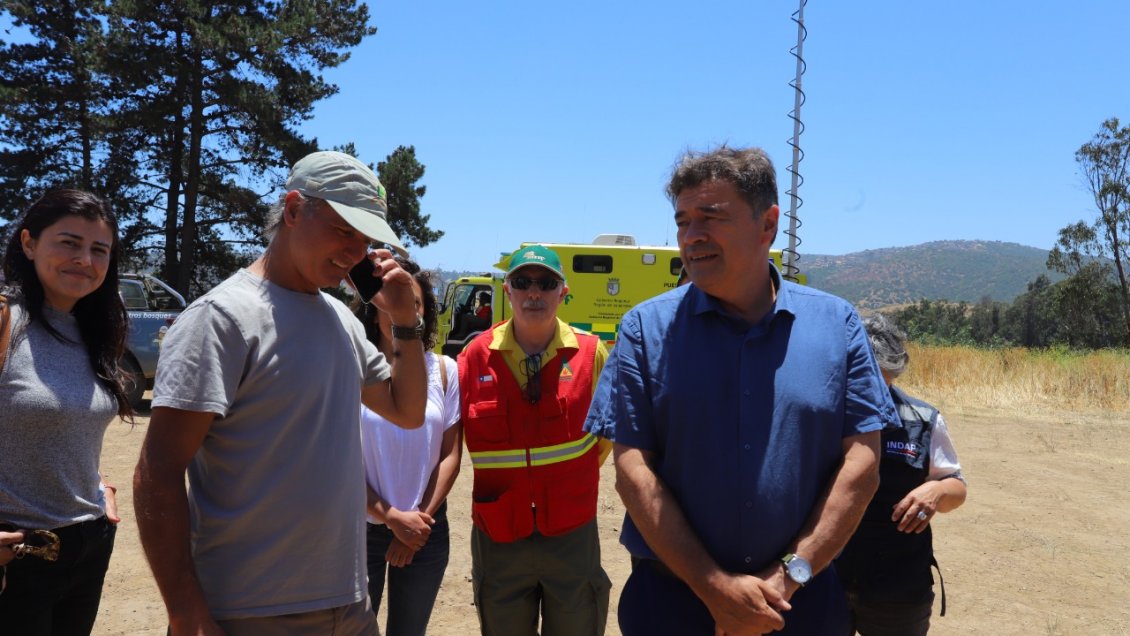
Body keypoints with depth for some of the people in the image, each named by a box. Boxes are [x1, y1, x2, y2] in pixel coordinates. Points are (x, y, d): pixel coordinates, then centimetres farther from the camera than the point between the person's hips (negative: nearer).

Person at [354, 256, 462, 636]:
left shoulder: (444, 370, -1)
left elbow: (450, 455, 0)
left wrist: (421, 518, -7)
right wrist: (392, 518, -12)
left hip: (426, 529, 2)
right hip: (361, 528, -2)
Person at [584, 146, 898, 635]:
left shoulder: (836, 324, -1)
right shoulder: (647, 329, -5)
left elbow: (861, 463, -3)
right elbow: (633, 471, -9)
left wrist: (791, 574, -11)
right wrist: (714, 586, -13)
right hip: (671, 595, -1)